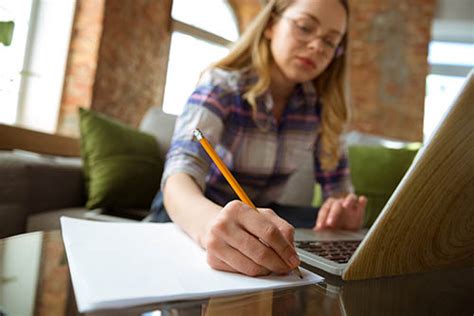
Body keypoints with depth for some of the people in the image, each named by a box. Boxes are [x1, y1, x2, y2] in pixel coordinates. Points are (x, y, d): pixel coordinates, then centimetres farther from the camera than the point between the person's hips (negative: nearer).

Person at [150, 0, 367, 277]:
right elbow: (180, 173, -35)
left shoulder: (322, 106, -8)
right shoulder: (221, 85, -20)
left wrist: (343, 208, -31)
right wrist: (210, 222, -59)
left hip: (260, 213, 4)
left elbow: (338, 184, -5)